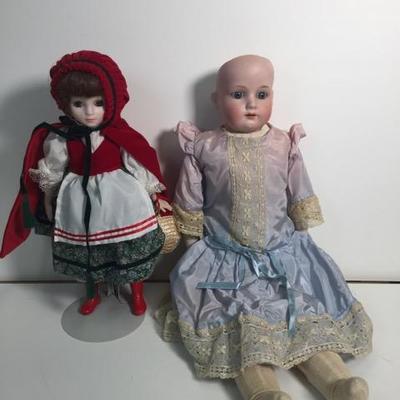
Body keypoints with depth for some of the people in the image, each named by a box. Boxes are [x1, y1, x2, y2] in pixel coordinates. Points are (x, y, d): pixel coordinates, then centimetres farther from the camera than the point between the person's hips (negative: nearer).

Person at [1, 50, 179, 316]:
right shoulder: (59, 139, -12)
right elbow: (51, 174, 2)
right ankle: (93, 294, 49)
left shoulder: (122, 136, -15)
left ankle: (138, 294, 41)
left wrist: (156, 197, 0)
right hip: (80, 201, 2)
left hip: (121, 200, -1)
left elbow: (140, 168, -6)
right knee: (86, 253, 20)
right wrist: (48, 202, 12)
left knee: (133, 251, 13)